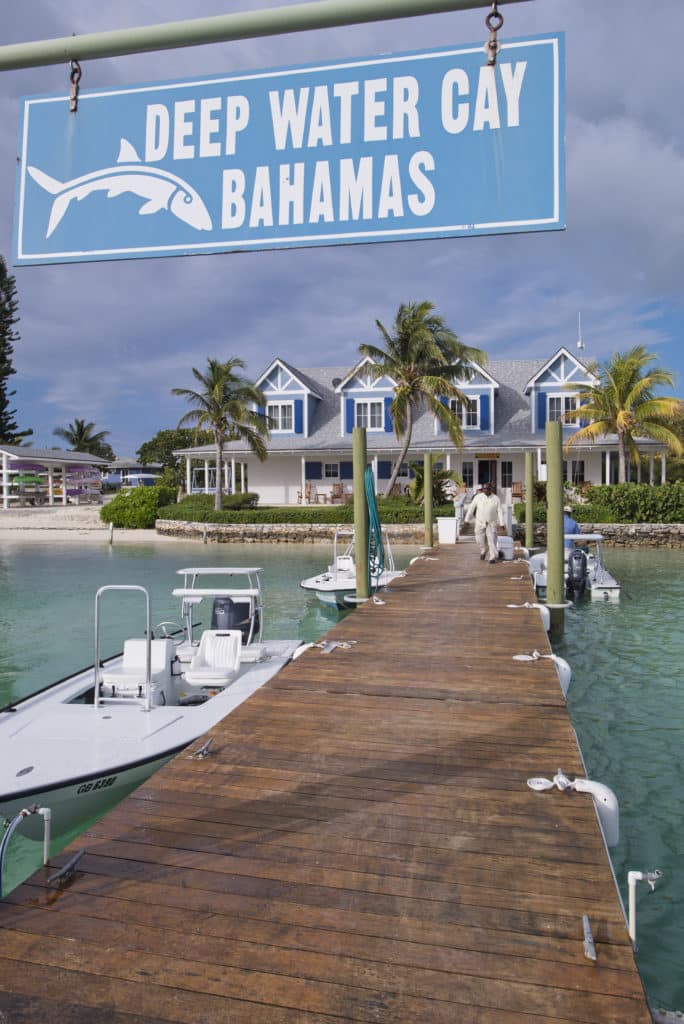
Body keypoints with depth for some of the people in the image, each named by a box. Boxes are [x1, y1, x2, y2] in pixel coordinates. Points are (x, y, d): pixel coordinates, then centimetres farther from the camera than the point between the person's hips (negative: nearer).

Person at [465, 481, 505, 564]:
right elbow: (471, 508, 4)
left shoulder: (496, 499, -3)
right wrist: (467, 520, 5)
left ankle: (493, 557, 3)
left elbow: (500, 511, -5)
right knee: (480, 540, 4)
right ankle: (483, 551, 34)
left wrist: (502, 523, -11)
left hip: (491, 523, -1)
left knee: (492, 540, -7)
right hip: (480, 523, 1)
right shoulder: (478, 497, -1)